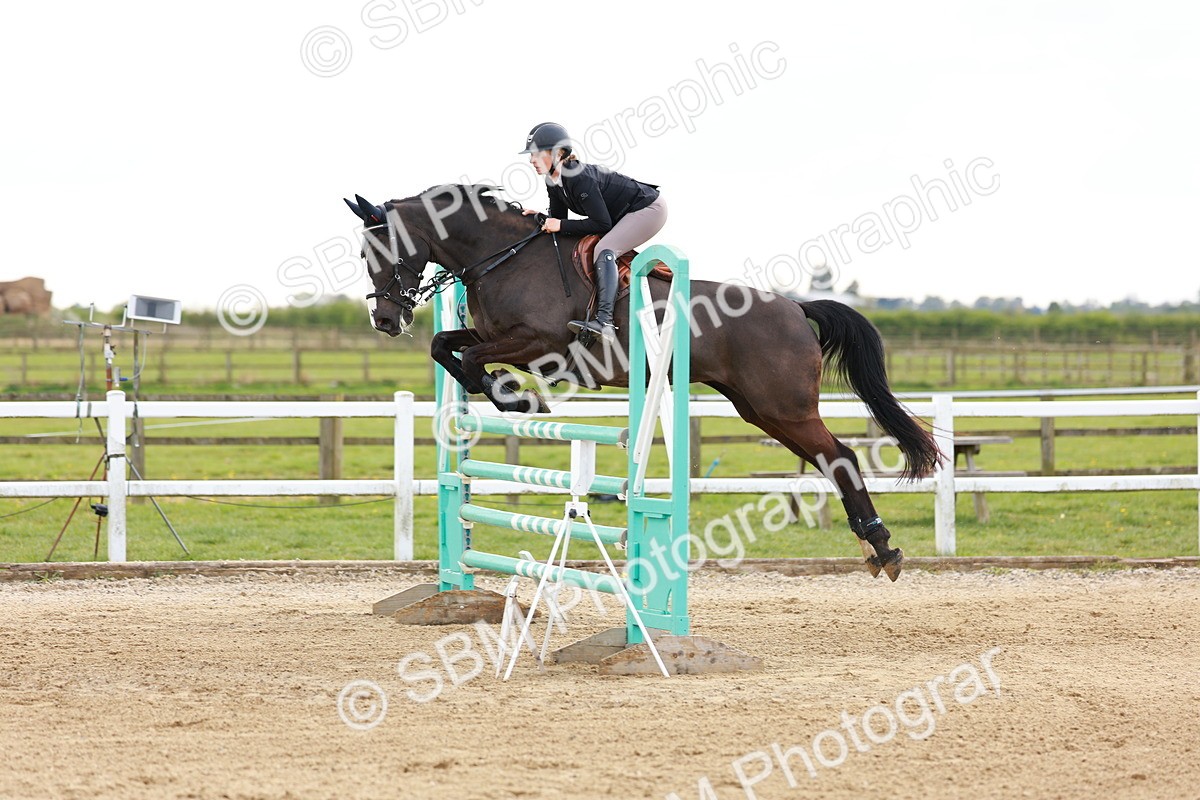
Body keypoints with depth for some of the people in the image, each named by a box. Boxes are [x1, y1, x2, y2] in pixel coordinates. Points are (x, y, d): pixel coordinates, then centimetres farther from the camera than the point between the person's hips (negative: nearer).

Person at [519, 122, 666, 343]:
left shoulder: (580, 178, -31)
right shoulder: (553, 183, -3)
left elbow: (602, 223, -28)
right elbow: (558, 219, 6)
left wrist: (561, 225, -26)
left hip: (650, 208, -10)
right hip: (622, 215, 10)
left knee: (604, 250, -27)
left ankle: (604, 321, -40)